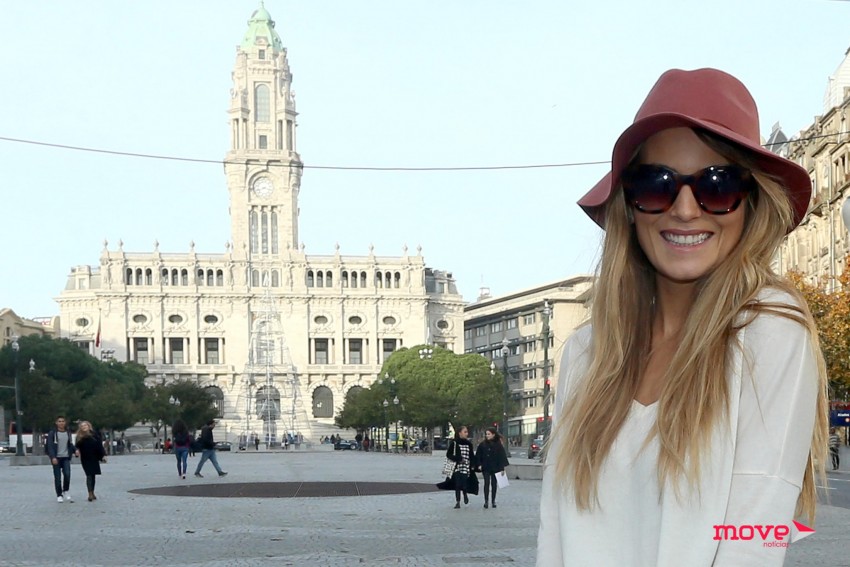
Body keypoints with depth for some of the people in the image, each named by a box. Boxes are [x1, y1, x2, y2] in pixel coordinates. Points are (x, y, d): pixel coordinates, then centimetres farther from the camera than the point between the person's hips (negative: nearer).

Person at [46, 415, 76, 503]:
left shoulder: (68, 433, 11)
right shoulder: (52, 433, -2)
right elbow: (50, 446, -7)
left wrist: (74, 450, -4)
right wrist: (53, 457, -18)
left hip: (66, 457, 3)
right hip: (56, 458, -3)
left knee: (67, 474, -12)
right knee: (57, 477, 0)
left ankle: (66, 491, 9)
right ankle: (59, 495, 10)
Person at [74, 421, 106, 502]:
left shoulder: (94, 434, 0)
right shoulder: (79, 437, -2)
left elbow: (99, 445, 1)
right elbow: (77, 446, -6)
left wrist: (103, 455, -1)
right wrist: (77, 451, -28)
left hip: (94, 458, 2)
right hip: (85, 459, -2)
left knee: (93, 475, 10)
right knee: (89, 475, -11)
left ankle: (92, 493, 21)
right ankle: (90, 494, -13)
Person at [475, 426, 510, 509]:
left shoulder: (498, 445, -2)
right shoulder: (482, 444, 1)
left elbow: (502, 456, -1)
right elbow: (478, 455, 6)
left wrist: (502, 468, -5)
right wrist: (479, 464, -4)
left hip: (495, 468, 0)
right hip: (486, 468, 0)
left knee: (494, 484, 7)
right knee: (486, 483, -7)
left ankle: (493, 501, 16)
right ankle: (486, 501, -7)